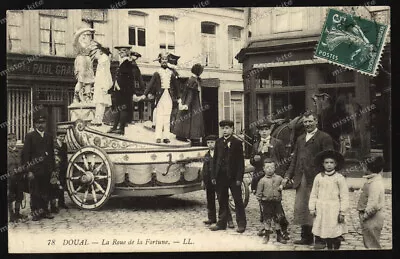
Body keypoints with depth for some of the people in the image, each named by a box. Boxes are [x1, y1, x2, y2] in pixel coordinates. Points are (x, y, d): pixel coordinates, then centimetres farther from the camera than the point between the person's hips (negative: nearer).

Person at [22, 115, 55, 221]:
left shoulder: (49, 137, 14)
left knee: (45, 192, 8)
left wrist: (53, 169, 10)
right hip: (35, 170, -4)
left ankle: (45, 211, 18)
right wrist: (29, 170, -12)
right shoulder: (30, 136, -2)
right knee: (35, 193, 0)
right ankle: (35, 212, 9)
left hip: (47, 170, 4)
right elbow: (25, 154, -6)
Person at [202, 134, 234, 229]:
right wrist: (203, 180, 13)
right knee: (210, 200, 12)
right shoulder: (207, 155, 14)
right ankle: (212, 218, 23)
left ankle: (229, 220, -3)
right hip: (209, 181, 6)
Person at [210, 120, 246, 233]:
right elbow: (215, 159, 11)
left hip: (233, 176, -4)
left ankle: (241, 224, 9)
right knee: (222, 201, 11)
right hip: (220, 176, 4)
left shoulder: (237, 143, -3)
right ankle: (221, 223, 20)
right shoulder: (218, 142, 10)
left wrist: (239, 178, -11)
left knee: (238, 200, 2)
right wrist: (213, 176, 5)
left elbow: (241, 161, -5)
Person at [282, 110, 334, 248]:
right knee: (301, 209, 10)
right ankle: (306, 237, 22)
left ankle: (320, 239, 10)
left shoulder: (324, 138, -3)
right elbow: (294, 159, 20)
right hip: (301, 180, 7)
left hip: (316, 180, -6)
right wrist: (288, 176, 12)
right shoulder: (300, 139, 19)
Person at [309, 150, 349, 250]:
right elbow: (313, 194, 10)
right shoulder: (318, 177, 5)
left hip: (334, 210, -3)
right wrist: (312, 208, 6)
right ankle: (329, 248, 25)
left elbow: (344, 196, -4)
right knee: (325, 233, 10)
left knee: (336, 233, -1)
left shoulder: (339, 178, -4)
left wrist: (342, 212, -6)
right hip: (321, 210, 3)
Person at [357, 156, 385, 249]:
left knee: (372, 245, 1)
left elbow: (373, 204, -29)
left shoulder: (374, 184, -23)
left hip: (372, 219, -10)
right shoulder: (375, 180, 9)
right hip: (371, 218, 10)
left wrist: (365, 216, -18)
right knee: (368, 243, 20)